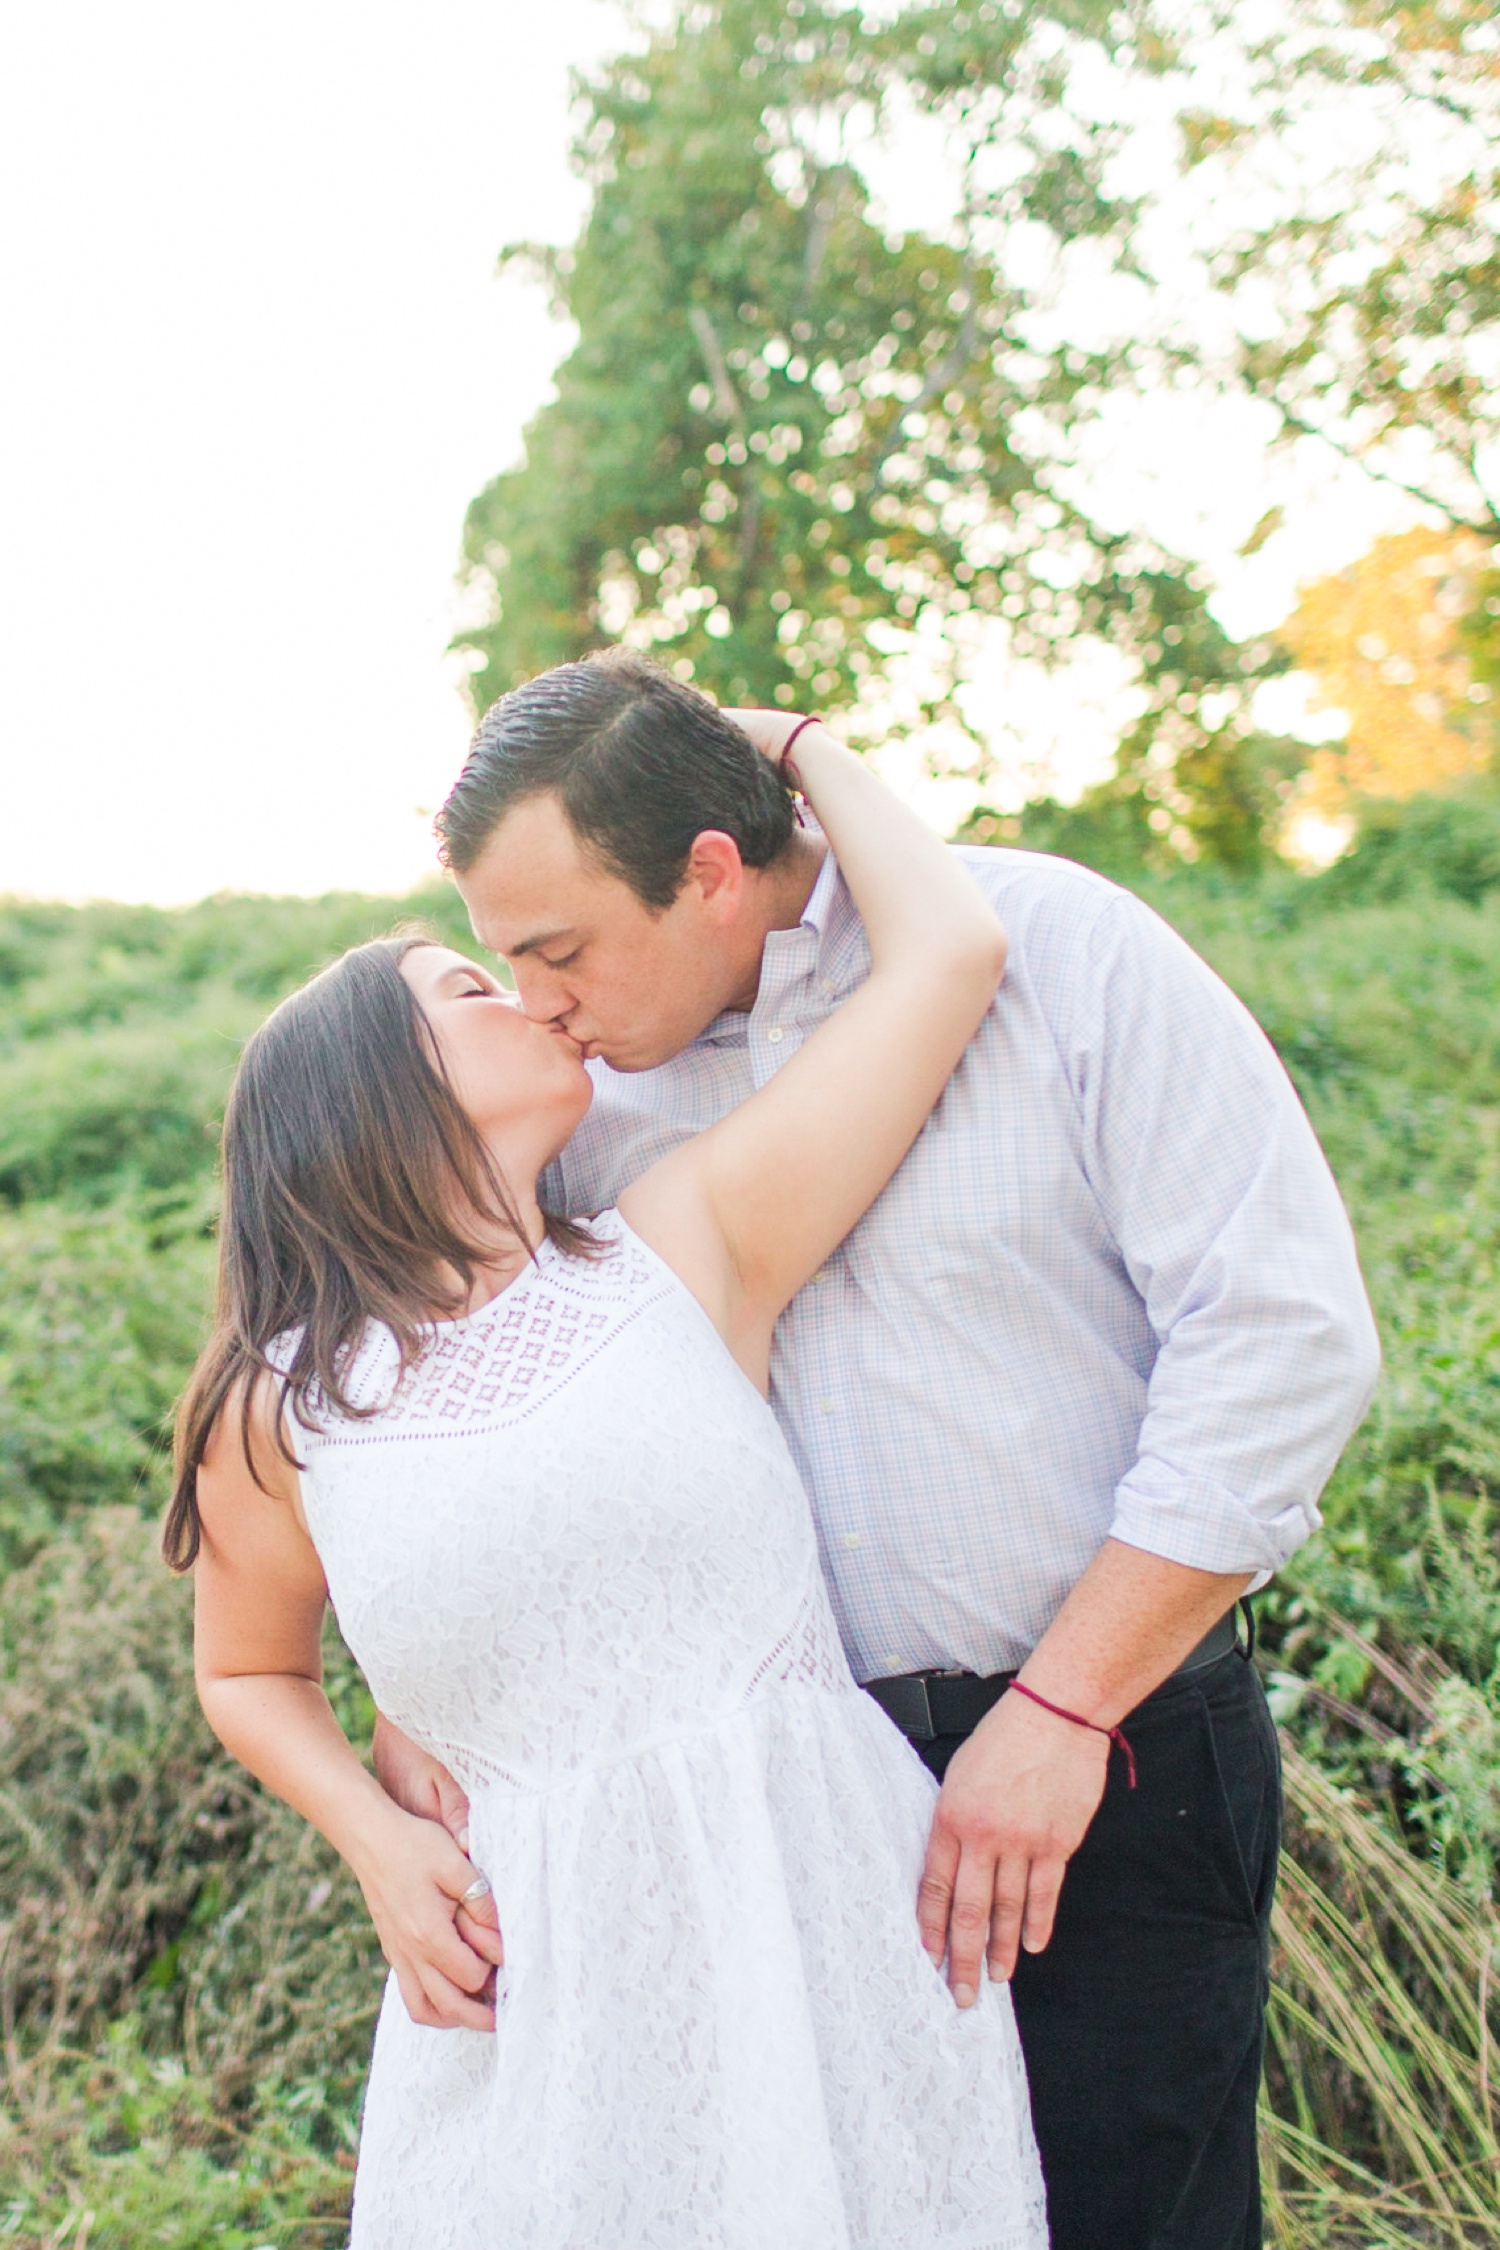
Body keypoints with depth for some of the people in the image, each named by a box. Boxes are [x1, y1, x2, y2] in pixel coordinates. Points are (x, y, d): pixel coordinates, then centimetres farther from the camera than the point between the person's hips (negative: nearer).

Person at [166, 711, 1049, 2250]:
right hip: (546, 1969, 0)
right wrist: (381, 1851, -1)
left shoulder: (683, 1244, -2)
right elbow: (250, 1673, 17)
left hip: (825, 1901, 0)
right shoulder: (279, 1414, 0)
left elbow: (949, 948, -7)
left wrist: (801, 746, 8)